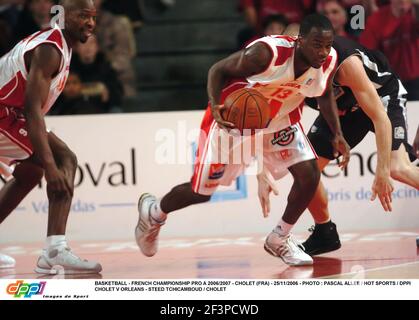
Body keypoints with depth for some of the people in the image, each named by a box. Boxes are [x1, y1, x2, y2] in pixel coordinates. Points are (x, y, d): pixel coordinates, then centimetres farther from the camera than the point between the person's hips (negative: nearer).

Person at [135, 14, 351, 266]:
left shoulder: (329, 60, -18)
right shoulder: (266, 53, -35)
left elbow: (325, 93, 6)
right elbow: (219, 70, -22)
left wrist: (337, 135, -2)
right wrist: (215, 107, -39)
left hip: (280, 121, 5)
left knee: (309, 175, -15)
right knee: (201, 191, 6)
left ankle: (280, 239, 8)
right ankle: (153, 212, 38)